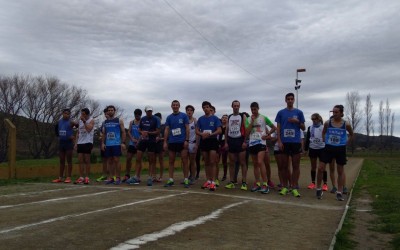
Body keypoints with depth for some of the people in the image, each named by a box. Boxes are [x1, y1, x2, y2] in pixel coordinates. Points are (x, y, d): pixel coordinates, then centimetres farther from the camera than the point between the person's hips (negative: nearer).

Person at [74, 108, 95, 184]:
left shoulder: (91, 120, -2)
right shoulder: (80, 121, 16)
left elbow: (89, 129, -19)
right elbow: (78, 133, 18)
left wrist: (84, 121, -21)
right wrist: (76, 143, 11)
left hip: (88, 142, -6)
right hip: (80, 143, 6)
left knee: (87, 161, -3)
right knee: (80, 161, 4)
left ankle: (87, 178, 2)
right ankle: (81, 178, 7)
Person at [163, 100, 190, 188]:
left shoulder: (184, 116, 1)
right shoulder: (169, 117, 10)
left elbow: (187, 128, -2)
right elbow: (167, 130, 9)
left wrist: (186, 140, -10)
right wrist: (165, 142, 2)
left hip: (182, 142, -3)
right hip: (172, 142, 3)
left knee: (184, 161, -2)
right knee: (171, 161, 4)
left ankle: (186, 180, 4)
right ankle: (170, 180, 10)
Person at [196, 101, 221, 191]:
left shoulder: (215, 118, -1)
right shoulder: (200, 119, 9)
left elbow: (219, 131, -8)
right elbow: (197, 131, 9)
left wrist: (210, 134, -22)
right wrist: (202, 134, -14)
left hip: (212, 141, -4)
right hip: (203, 141, 4)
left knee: (212, 162, -7)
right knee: (206, 162, 10)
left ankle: (213, 182, -7)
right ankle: (208, 180, 18)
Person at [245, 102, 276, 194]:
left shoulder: (263, 118, 1)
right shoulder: (248, 119, 9)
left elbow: (274, 127, 8)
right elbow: (247, 133, -1)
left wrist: (267, 134, -5)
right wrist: (252, 121, -7)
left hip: (261, 142, -4)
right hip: (251, 143, 4)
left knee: (260, 162, -19)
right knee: (255, 164, 9)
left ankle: (265, 184, -16)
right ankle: (257, 183, 17)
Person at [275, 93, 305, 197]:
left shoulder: (299, 112, 7)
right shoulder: (281, 112, 7)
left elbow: (303, 128, 9)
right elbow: (278, 128, 5)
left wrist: (297, 122, -9)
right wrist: (279, 141, -5)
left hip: (296, 142, 0)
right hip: (284, 142, 0)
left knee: (296, 166, 2)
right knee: (284, 165, 6)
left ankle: (294, 188, 7)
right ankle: (285, 187, 14)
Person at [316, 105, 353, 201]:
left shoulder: (346, 124, -4)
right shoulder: (327, 123, -2)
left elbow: (351, 135, 14)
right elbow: (323, 133, 16)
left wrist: (346, 143, 4)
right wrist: (325, 142, 5)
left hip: (340, 149, 0)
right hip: (329, 148, 0)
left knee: (340, 171, 7)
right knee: (320, 168, -6)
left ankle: (339, 192, 17)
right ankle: (319, 189, 10)